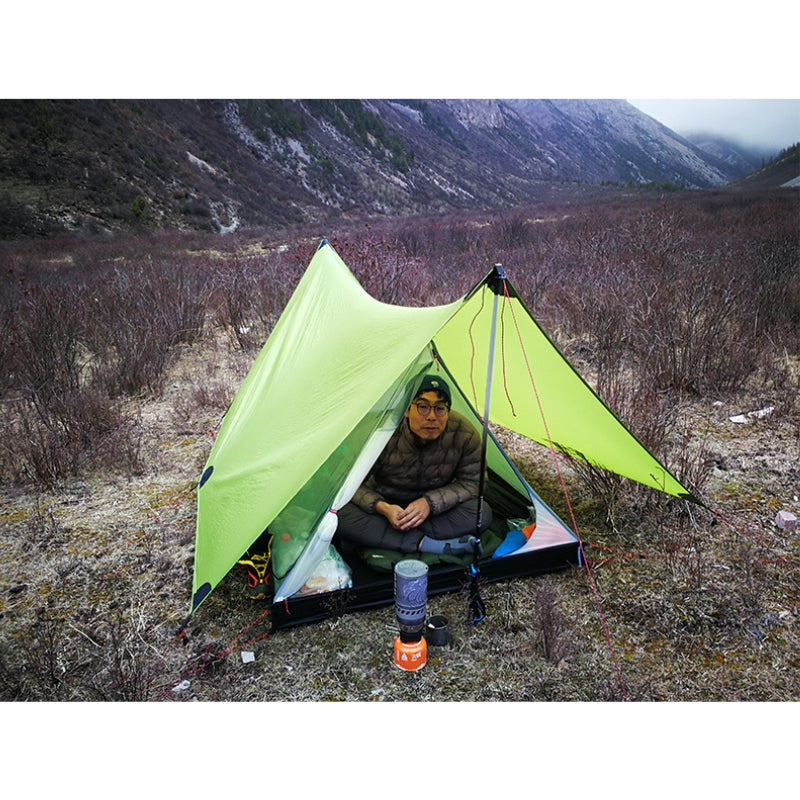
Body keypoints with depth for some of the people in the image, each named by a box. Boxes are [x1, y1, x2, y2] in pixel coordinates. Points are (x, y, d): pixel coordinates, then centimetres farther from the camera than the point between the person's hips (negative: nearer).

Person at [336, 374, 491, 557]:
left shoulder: (464, 434, -21)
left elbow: (471, 482, -12)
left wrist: (430, 502, -27)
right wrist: (382, 507, -34)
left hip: (434, 511, 1)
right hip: (388, 507, 0)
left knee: (482, 513, -27)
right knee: (343, 516, -30)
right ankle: (426, 544, -29)